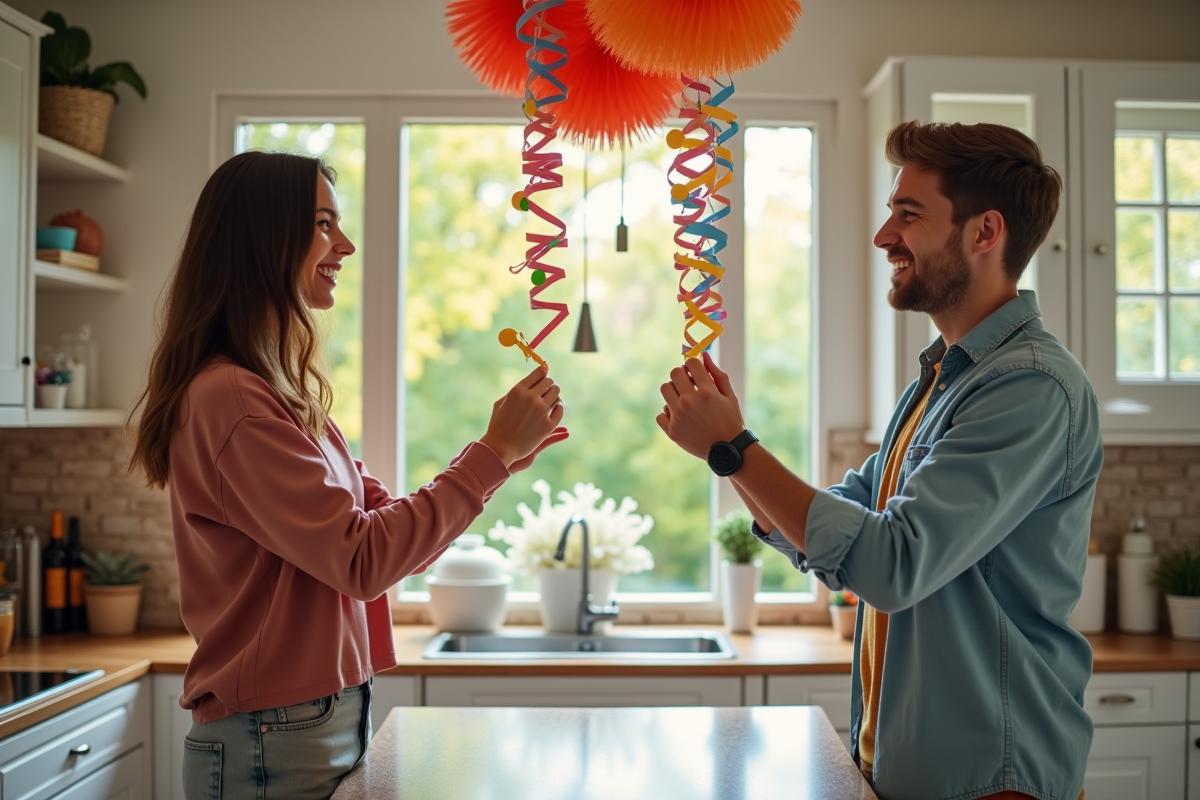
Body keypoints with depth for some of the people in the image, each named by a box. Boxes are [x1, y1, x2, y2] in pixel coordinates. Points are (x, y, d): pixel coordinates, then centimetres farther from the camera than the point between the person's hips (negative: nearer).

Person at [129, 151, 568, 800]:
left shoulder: (280, 394, 10)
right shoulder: (230, 398, -20)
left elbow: (384, 520, 9)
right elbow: (363, 559, -23)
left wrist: (509, 450, 0)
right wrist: (493, 453, -17)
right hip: (276, 743, -9)